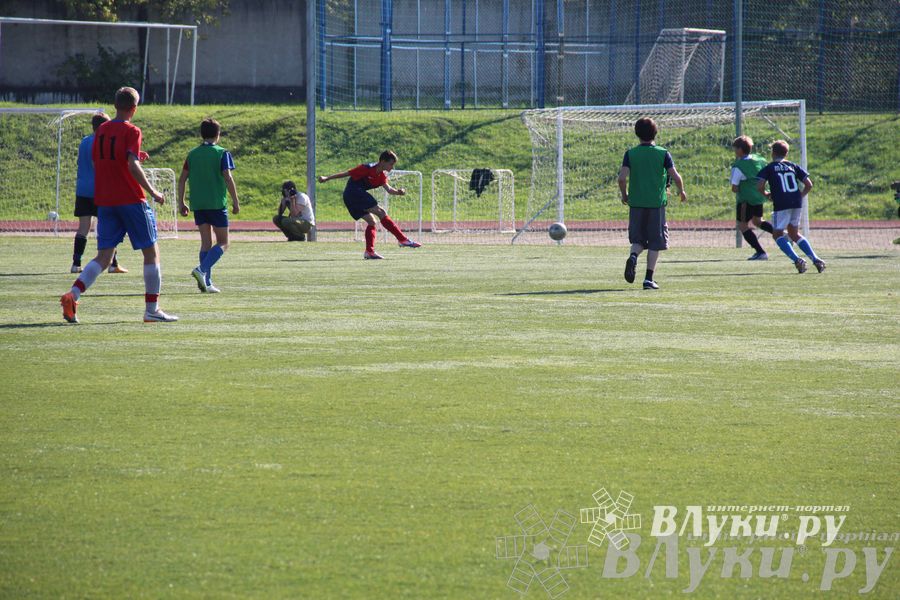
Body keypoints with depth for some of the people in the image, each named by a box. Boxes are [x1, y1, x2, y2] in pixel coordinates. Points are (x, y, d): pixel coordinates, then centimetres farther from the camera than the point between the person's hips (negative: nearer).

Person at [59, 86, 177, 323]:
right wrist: (152, 192, -13)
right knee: (151, 252, 8)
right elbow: (133, 166, -21)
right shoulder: (131, 131, -10)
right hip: (131, 200, -6)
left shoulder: (101, 130, 9)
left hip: (104, 201, 6)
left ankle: (73, 294, -18)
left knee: (104, 257, 5)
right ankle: (152, 309, 8)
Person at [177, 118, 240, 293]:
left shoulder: (192, 154, 8)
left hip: (198, 204, 5)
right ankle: (202, 269, -20)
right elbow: (228, 178, -12)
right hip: (217, 204, -5)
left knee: (206, 242, 10)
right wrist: (235, 201, -7)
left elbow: (182, 179, 7)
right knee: (223, 243, 3)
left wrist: (181, 202, 14)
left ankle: (207, 282, 4)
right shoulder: (222, 153, -5)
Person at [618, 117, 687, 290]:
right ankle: (649, 278, 2)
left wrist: (624, 195, 8)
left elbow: (622, 177, -9)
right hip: (657, 204, -1)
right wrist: (681, 191, 12)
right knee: (655, 243, 7)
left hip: (636, 204, 1)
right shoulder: (663, 154, -2)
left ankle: (633, 256, -20)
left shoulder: (630, 154, 0)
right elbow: (675, 176, -8)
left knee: (638, 239, 13)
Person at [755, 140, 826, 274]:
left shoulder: (769, 168, 5)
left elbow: (759, 187, -8)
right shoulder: (793, 166, 15)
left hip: (781, 205, -5)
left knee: (778, 234, 7)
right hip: (797, 204, 5)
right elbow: (809, 184, 9)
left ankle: (797, 260, -14)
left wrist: (766, 194, 12)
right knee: (794, 233, 21)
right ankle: (815, 259, 7)